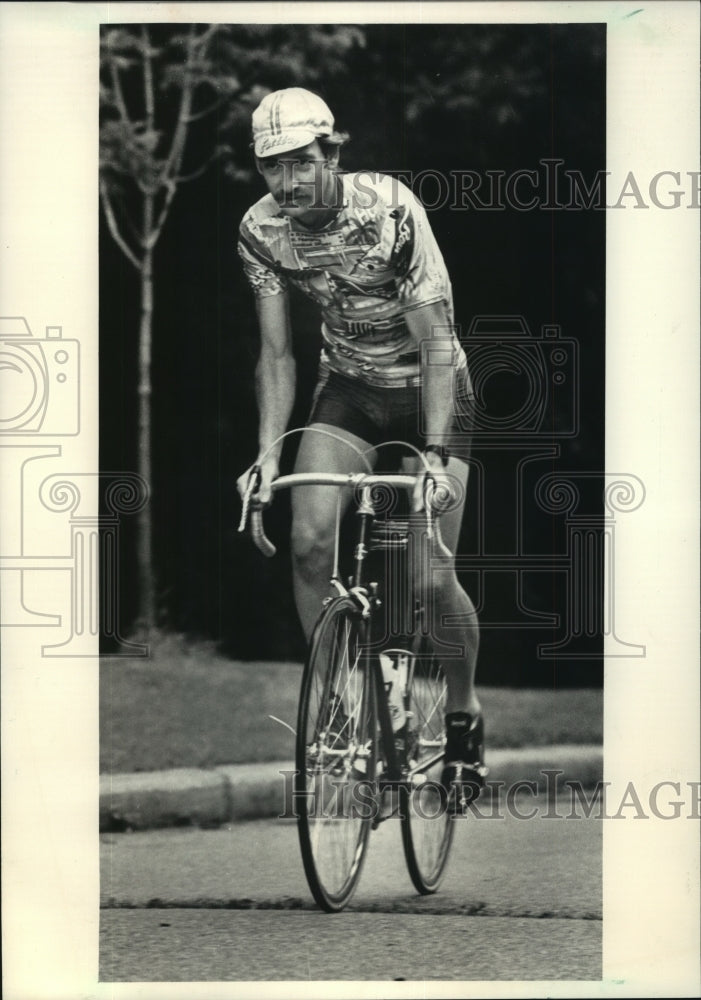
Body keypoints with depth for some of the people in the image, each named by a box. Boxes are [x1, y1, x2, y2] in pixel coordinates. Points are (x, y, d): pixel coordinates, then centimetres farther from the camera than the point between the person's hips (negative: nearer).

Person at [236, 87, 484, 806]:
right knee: (309, 540, -21)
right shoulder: (262, 230, -14)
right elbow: (277, 356, -7)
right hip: (348, 388, 4)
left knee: (432, 577, -11)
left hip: (428, 387, -3)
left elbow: (436, 344, -27)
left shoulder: (391, 213, -27)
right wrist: (267, 455, -19)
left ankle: (464, 709, 16)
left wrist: (435, 454, -36)